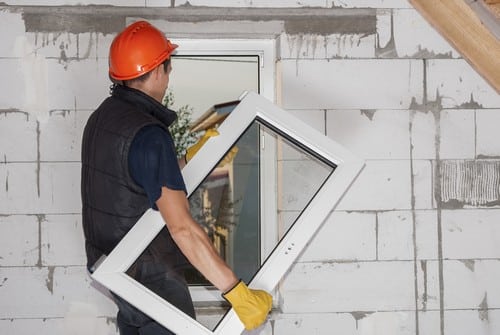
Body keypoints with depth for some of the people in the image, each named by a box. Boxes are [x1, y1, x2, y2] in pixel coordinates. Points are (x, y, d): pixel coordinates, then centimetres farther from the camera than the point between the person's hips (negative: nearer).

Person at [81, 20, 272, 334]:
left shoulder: (102, 117, 2)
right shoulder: (148, 135, -27)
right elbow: (181, 227, -34)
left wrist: (192, 156, 16)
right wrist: (238, 293, -35)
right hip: (149, 275, -9)